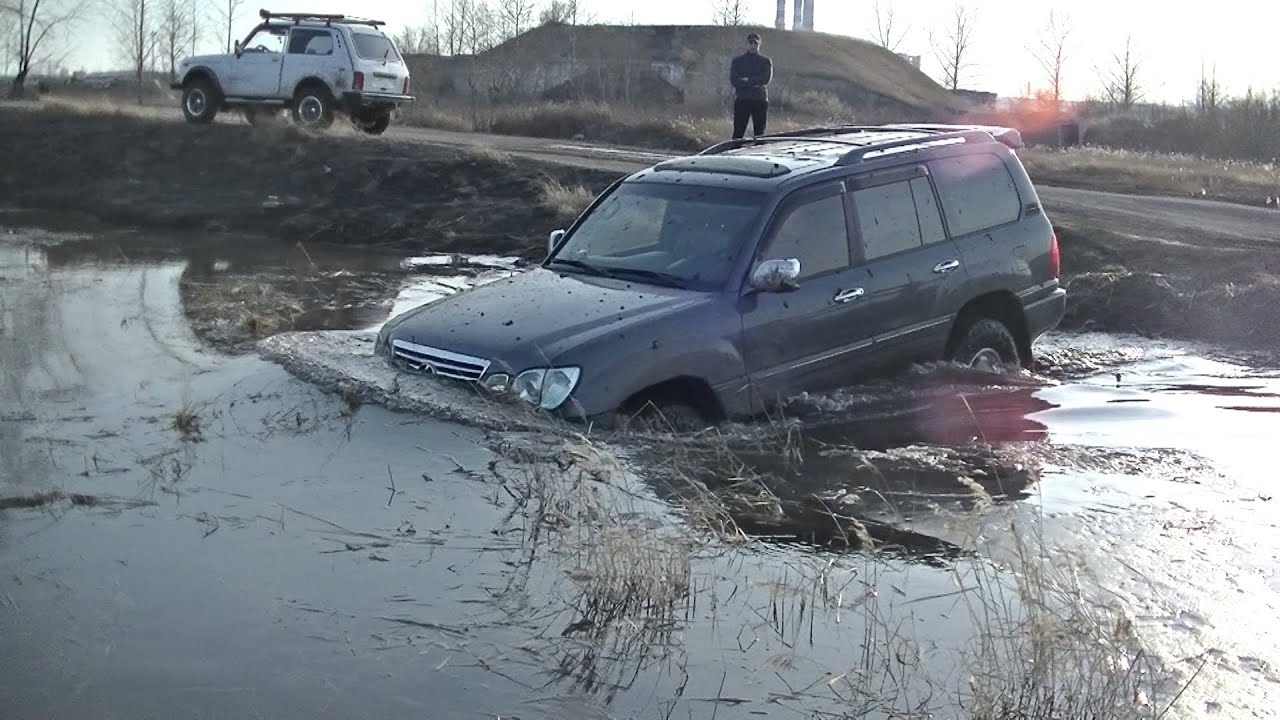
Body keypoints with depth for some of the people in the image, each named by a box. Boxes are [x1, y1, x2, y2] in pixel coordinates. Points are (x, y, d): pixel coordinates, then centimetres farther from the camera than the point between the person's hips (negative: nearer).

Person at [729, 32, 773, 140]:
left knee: (759, 133, 3)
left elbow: (766, 79, -7)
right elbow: (733, 80, -4)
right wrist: (754, 82, -10)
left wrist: (746, 80, -8)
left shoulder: (766, 62, 10)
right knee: (738, 132, -4)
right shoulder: (737, 61, 9)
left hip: (760, 100, 1)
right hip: (741, 100, -1)